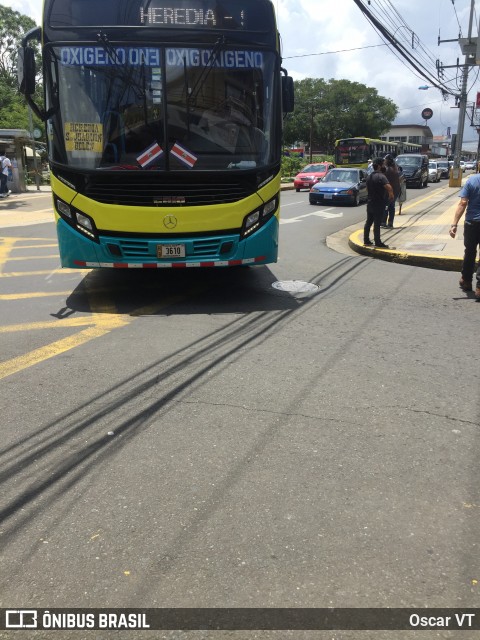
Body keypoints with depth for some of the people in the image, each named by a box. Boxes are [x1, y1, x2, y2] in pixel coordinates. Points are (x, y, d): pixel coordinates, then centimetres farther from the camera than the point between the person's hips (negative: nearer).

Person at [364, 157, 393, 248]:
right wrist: (391, 194, -15)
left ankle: (366, 240, 20)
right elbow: (389, 187, -31)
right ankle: (378, 242, -1)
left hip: (370, 202, 8)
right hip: (378, 204, -8)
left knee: (368, 222, 14)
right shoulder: (381, 176, -17)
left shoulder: (369, 176, 11)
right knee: (377, 224, -5)